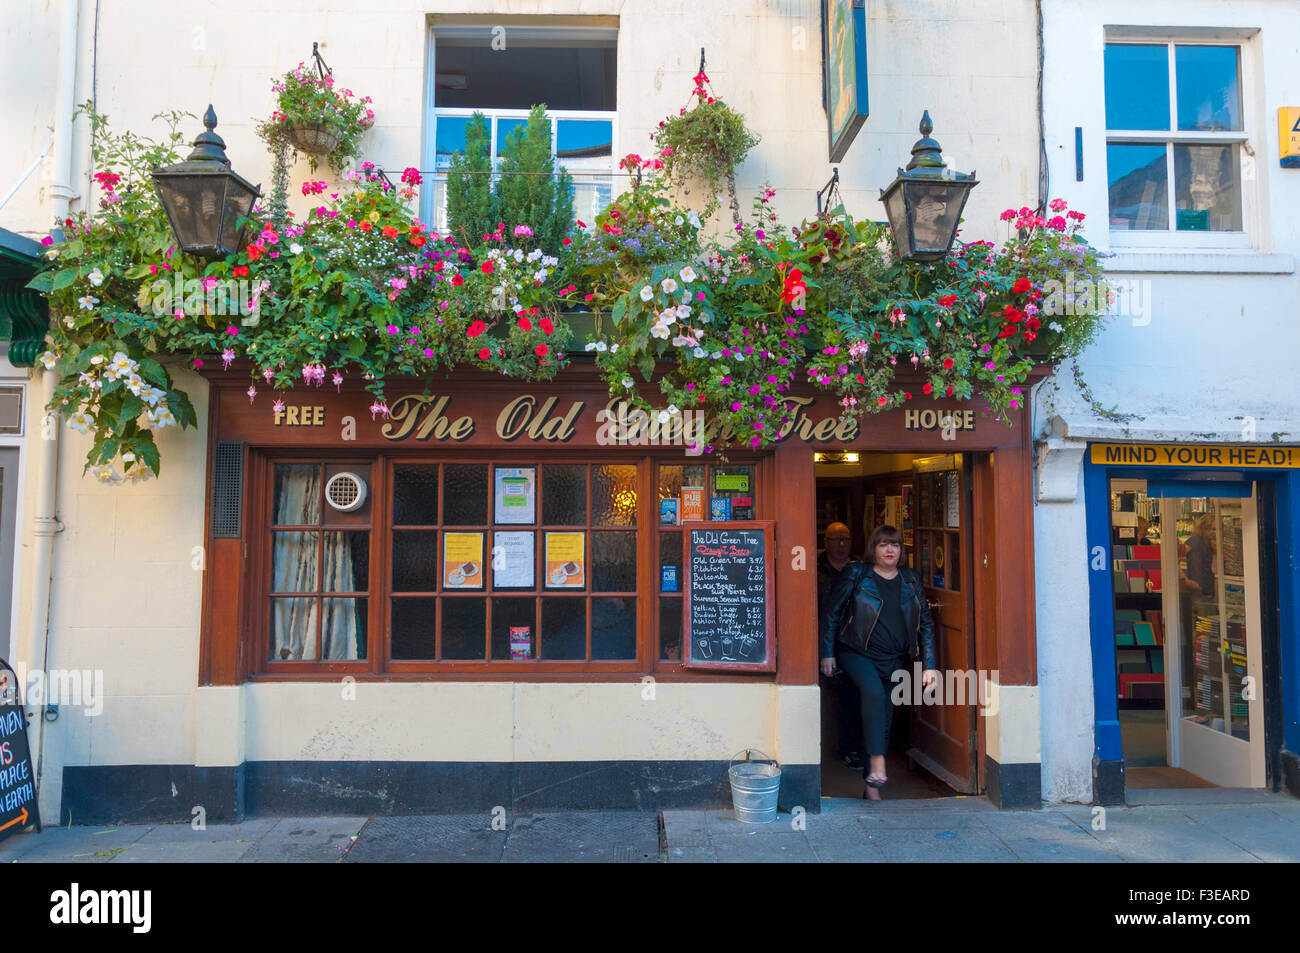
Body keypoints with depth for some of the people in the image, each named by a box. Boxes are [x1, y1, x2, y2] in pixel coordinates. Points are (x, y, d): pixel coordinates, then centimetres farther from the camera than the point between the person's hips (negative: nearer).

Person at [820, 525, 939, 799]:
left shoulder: (911, 581, 6)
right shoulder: (857, 576, -4)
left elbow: (925, 624, 10)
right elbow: (831, 612, 0)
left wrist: (930, 665, 3)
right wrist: (827, 653, -4)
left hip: (894, 660, 4)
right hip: (857, 653, -4)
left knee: (885, 717, 6)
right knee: (874, 693, -32)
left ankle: (872, 785, 19)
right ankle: (877, 760, -27)